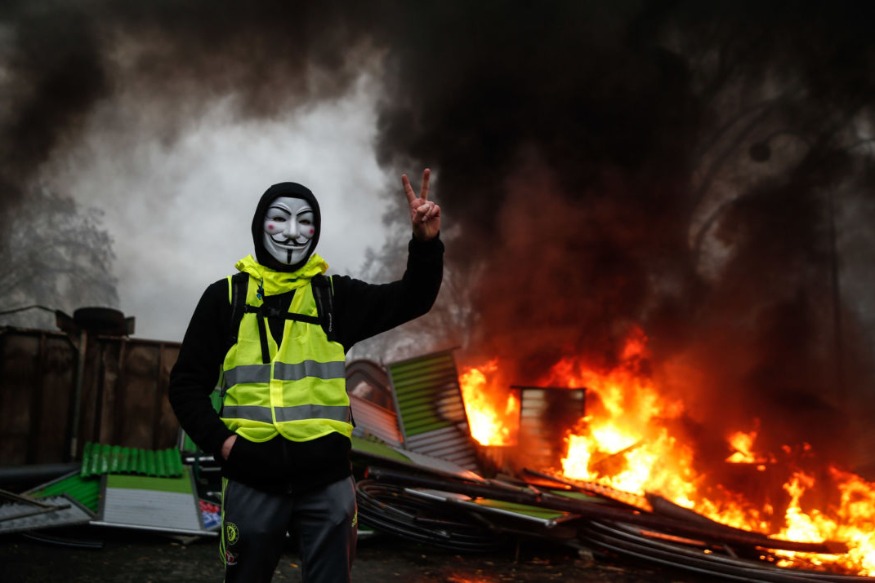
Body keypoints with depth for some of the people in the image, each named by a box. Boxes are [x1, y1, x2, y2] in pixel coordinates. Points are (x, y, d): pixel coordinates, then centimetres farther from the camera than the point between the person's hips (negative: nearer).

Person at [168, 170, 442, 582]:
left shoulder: (335, 294, 9)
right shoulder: (226, 296, 6)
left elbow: (410, 299, 0)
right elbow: (187, 382, 6)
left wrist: (426, 244, -17)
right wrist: (219, 441, -8)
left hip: (327, 479, 1)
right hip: (252, 479, 0)